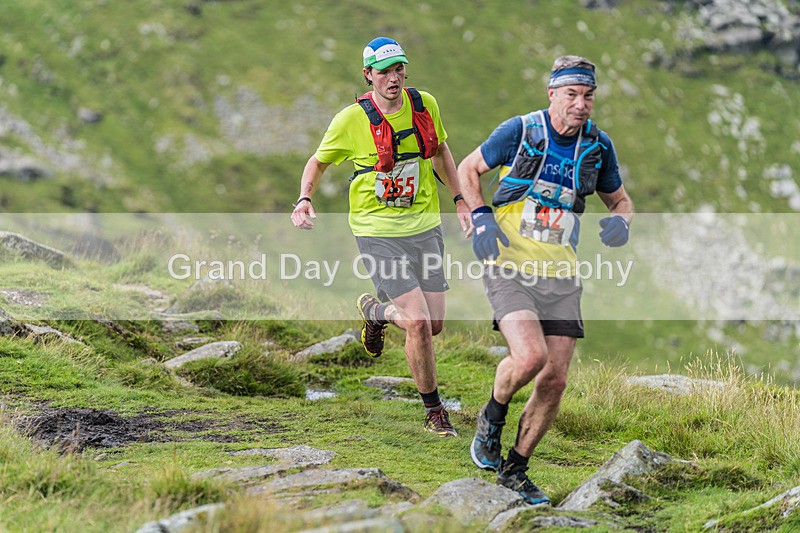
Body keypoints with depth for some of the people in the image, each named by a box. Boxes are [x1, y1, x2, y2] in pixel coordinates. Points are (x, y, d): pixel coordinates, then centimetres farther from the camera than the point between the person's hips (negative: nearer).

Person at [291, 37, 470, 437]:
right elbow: (317, 163, 4)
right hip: (378, 232, -5)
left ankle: (376, 310, 37)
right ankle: (433, 411, 6)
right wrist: (304, 199, -14)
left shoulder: (424, 104, 0)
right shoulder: (351, 120, -12)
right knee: (418, 323, -13)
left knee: (434, 324, 4)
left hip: (424, 226, 5)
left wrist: (459, 200, 14)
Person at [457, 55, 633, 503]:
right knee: (531, 356, -25)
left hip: (561, 277, 4)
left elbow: (620, 199, 18)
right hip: (510, 268, -4)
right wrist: (481, 218, -10)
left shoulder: (598, 146, 3)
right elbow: (468, 170, 6)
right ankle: (493, 416, 7)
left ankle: (516, 469, 17)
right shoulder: (520, 131, -8)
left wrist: (621, 221, -6)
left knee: (555, 380, -1)